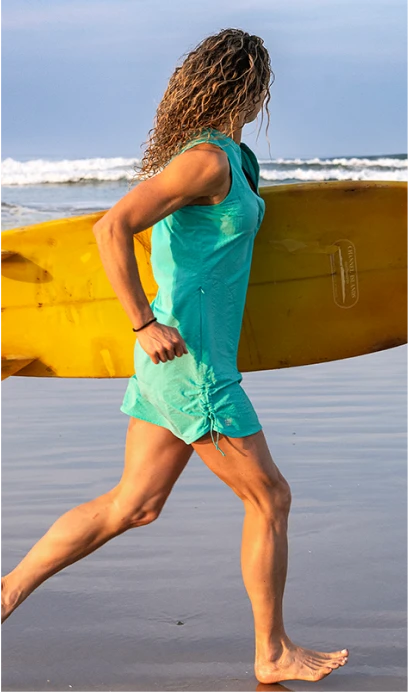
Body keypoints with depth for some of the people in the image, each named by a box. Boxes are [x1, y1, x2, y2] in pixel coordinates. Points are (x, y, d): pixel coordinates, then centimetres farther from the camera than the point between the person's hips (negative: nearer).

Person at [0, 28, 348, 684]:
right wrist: (146, 325, -23)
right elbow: (112, 227, -25)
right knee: (270, 498, 2)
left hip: (174, 358, 10)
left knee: (133, 505, 12)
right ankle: (274, 654, 15)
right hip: (190, 359, -10)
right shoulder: (209, 158, -16)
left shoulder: (226, 154, 13)